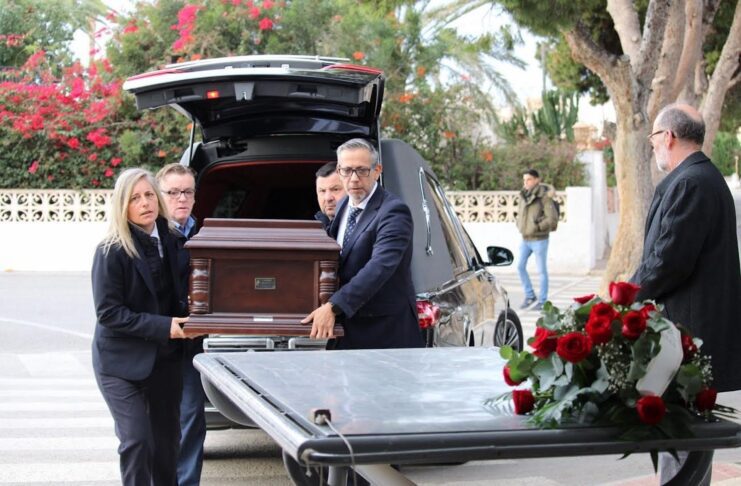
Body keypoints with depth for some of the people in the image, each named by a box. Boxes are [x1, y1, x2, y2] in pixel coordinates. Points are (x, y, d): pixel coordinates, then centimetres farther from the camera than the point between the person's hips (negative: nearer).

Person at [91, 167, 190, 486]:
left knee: (166, 438, 13)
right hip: (122, 360, -5)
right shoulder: (111, 251, -16)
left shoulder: (171, 242, 1)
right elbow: (107, 312, -18)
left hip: (165, 356, 6)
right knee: (136, 441, -10)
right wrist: (163, 327, -21)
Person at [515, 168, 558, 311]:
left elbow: (553, 219, -17)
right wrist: (520, 226, 6)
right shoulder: (523, 196, 6)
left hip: (539, 239, -7)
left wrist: (537, 227, -19)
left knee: (542, 270, 2)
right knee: (520, 266, 5)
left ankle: (542, 301, 10)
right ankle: (529, 296, 20)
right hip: (525, 239, 7)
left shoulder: (544, 197, -14)